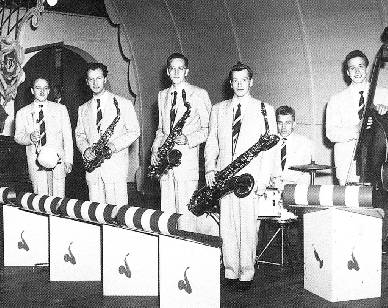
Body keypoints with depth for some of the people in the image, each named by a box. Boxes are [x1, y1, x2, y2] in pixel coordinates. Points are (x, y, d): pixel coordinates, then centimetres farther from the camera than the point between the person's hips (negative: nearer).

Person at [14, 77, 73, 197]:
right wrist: (30, 138, -13)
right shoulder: (22, 113, 10)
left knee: (59, 199, -5)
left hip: (57, 160, 0)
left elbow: (68, 137, 8)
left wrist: (68, 160, 0)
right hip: (36, 162, 0)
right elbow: (18, 137, 10)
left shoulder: (60, 109, 10)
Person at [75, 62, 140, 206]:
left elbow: (134, 131, 0)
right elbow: (79, 135, 18)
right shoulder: (83, 109, 15)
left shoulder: (123, 104, 2)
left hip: (116, 164, -4)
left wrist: (114, 145, -14)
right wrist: (85, 149, -4)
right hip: (92, 165, 4)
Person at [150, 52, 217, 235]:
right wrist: (155, 149, 8)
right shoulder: (162, 95, 17)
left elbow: (209, 129, -3)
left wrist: (188, 139, -18)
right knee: (166, 210, 7)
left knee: (186, 210, -9)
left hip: (188, 160, -5)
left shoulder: (199, 94, -1)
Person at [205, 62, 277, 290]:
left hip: (251, 177, -3)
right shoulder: (218, 109, 15)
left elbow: (270, 148, 1)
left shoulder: (265, 110, 5)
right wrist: (210, 169, 0)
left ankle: (247, 273, 7)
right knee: (227, 226, 4)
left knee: (248, 227, -4)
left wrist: (263, 180, -6)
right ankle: (231, 272, 14)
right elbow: (212, 143, 15)